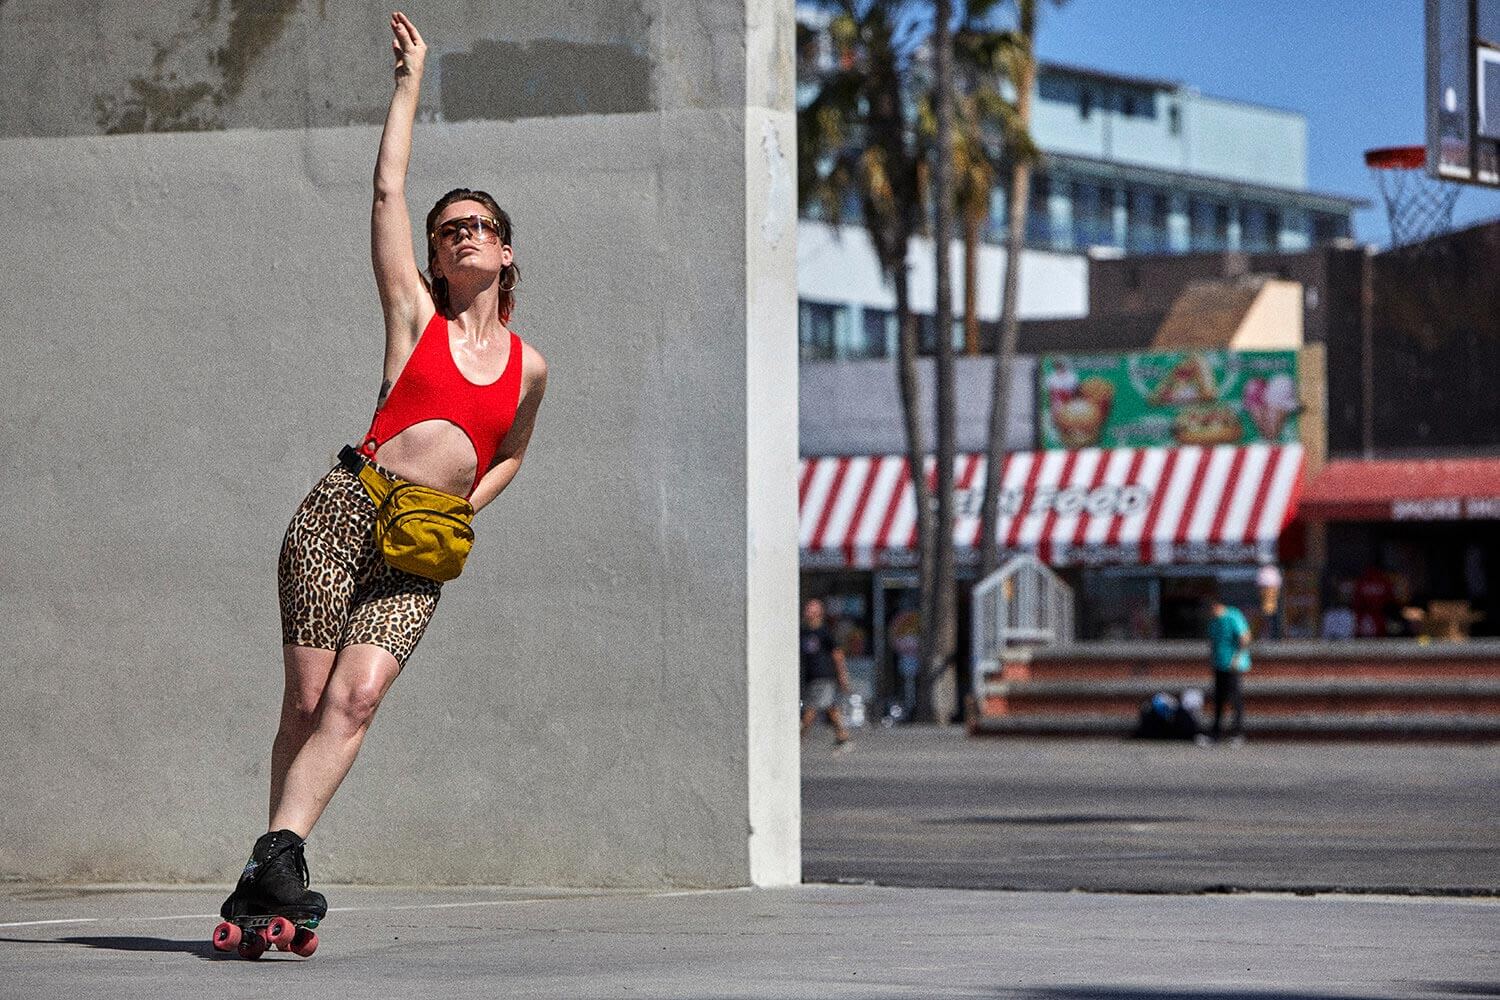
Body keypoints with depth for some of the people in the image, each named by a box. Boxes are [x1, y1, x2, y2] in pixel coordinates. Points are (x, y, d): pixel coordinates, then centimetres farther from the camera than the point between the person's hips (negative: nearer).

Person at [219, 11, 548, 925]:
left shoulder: (528, 367, 15)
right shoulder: (416, 317, 10)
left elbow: (509, 457, 31)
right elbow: (388, 189, 10)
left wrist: (464, 509, 11)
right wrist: (412, 79, 17)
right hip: (345, 508, -1)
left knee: (357, 697, -17)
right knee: (308, 701, -6)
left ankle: (276, 858, -23)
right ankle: (278, 871, -2)